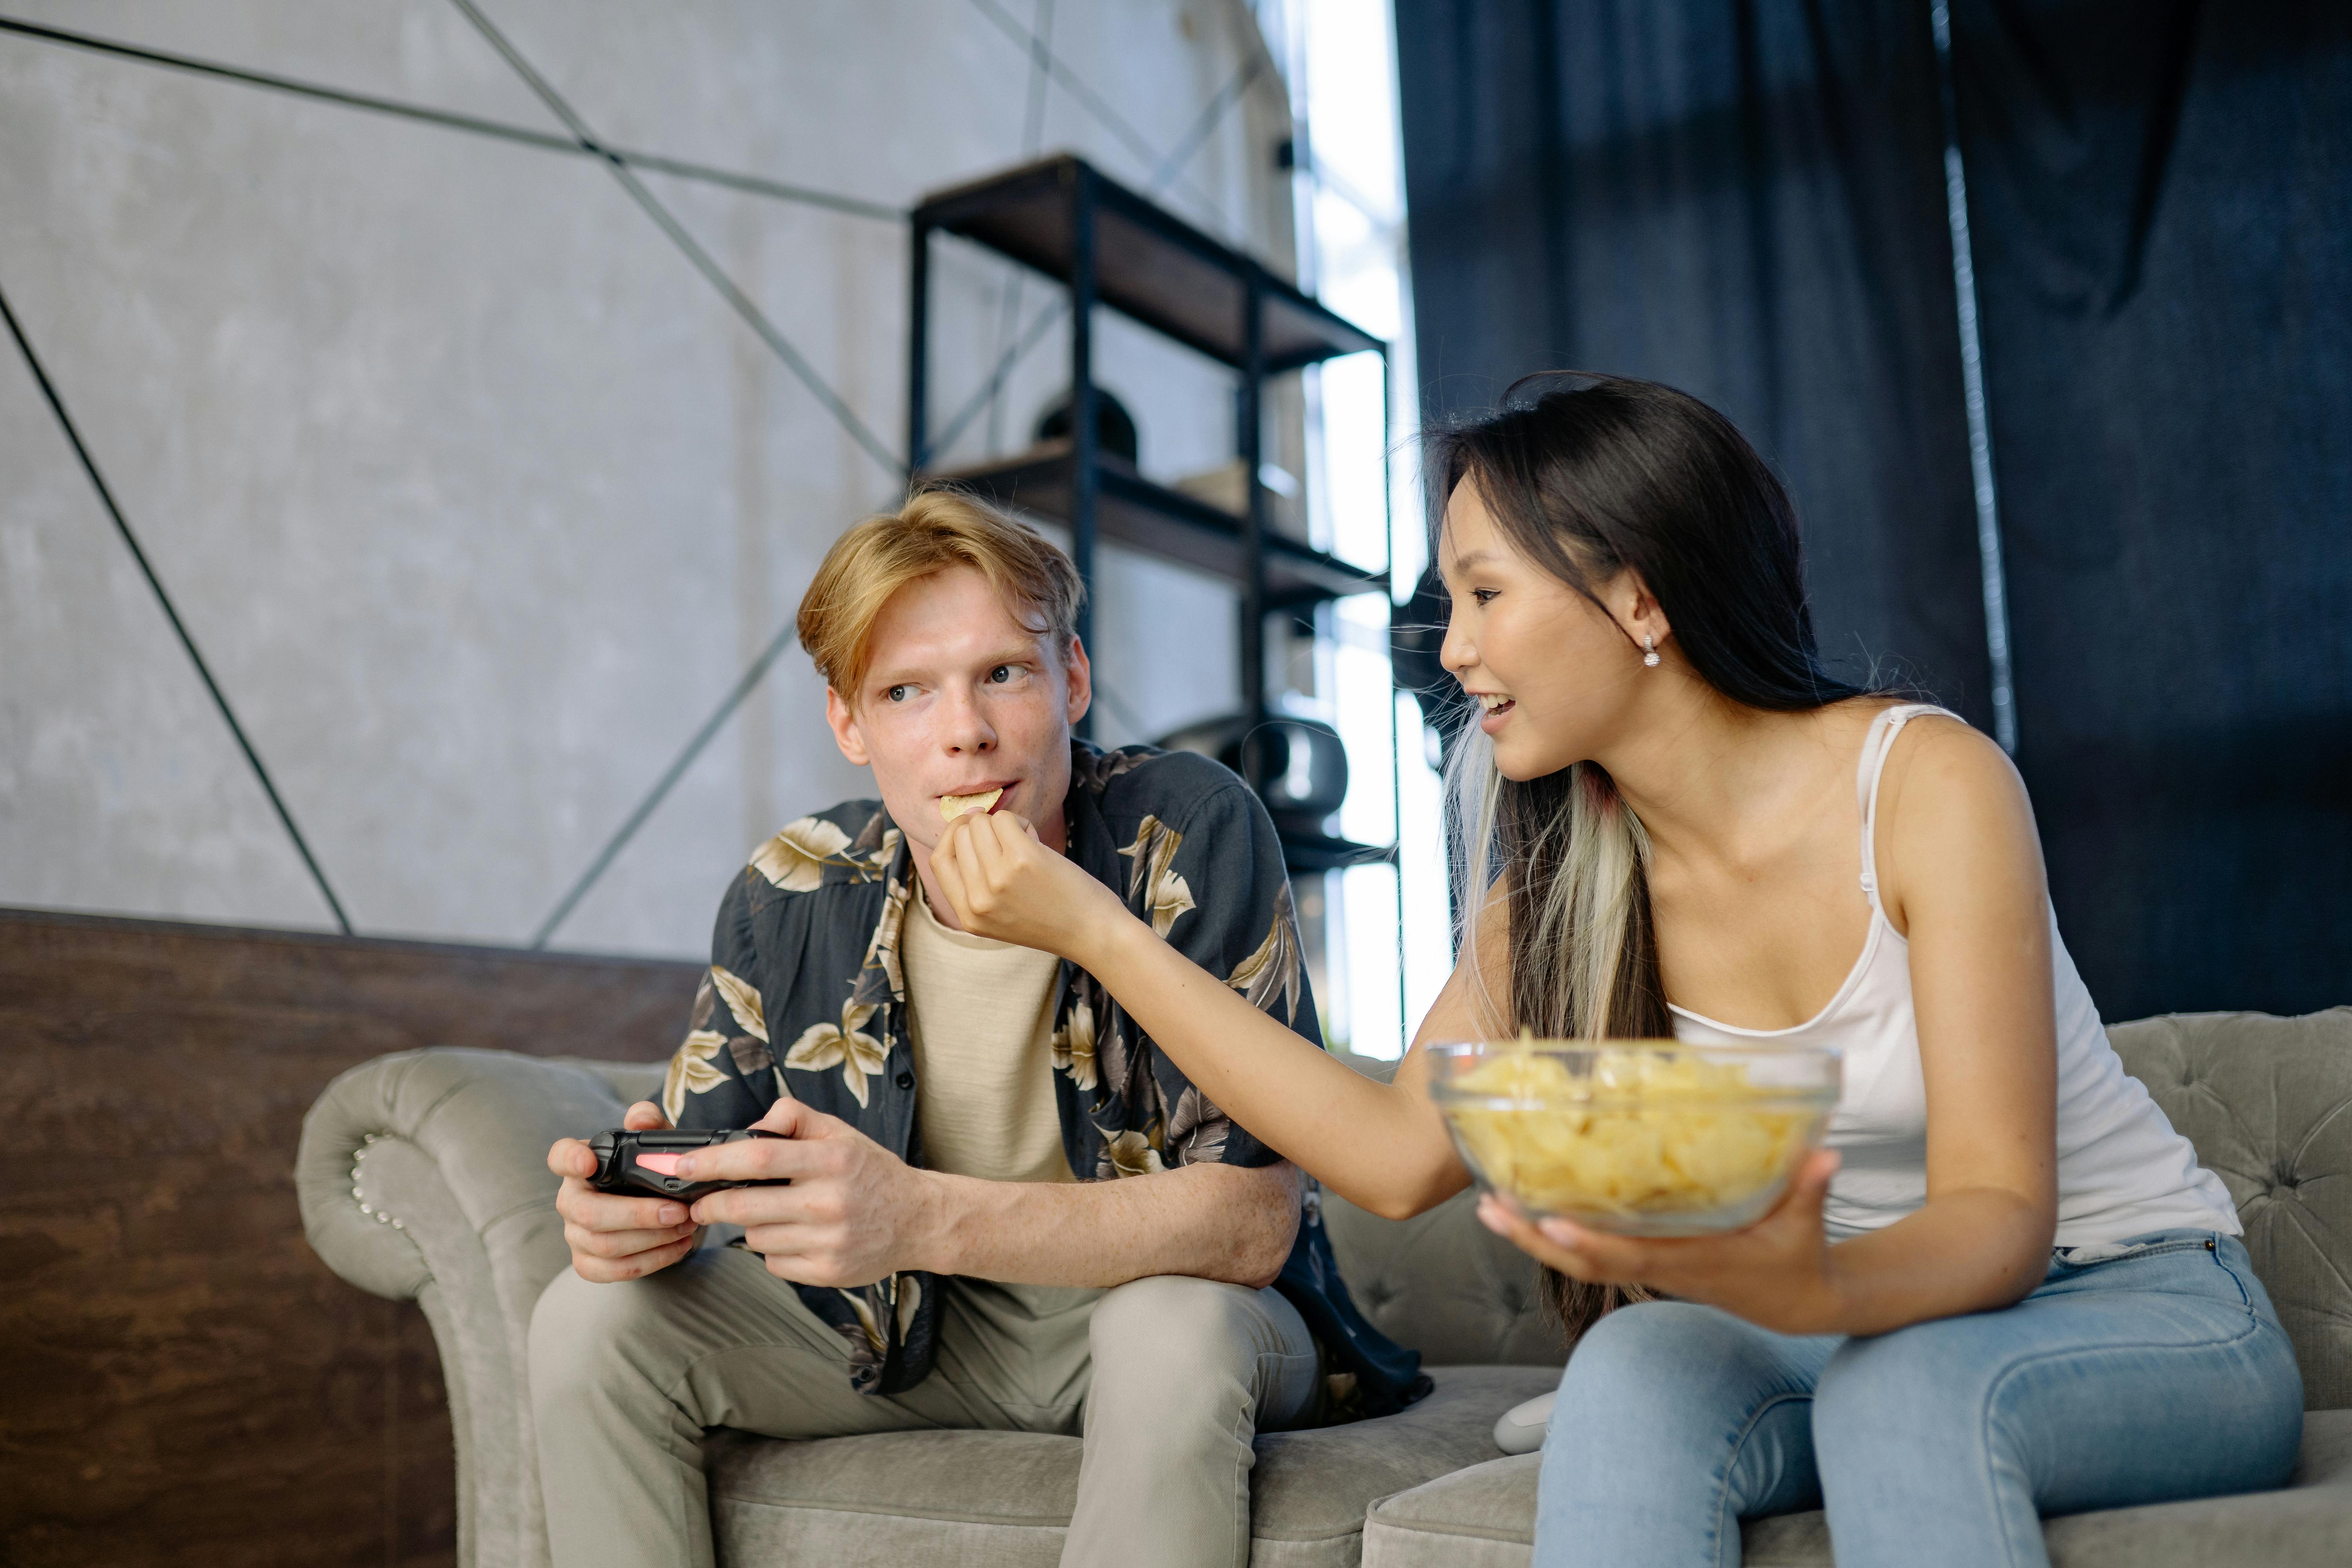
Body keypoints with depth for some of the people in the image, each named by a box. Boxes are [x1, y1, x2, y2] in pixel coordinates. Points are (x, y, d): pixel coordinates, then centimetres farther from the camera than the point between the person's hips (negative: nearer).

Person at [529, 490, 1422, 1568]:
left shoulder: (1191, 834, -25)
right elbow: (705, 1148, -2)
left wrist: (920, 1218, -42)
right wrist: (634, 1204, -29)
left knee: (1172, 1329, -37)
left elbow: (1253, 1218, -29)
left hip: (1182, 1305, -3)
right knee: (592, 1320, -13)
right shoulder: (793, 894, -12)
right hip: (913, 1329, 4)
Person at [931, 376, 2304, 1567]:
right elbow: (1398, 1155, -8)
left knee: (1903, 1382, -35)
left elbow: (2000, 1212, -23)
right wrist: (1088, 923, -9)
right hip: (1864, 1318, 4)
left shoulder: (1928, 780, -19)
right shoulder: (1567, 878, -4)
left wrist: (1815, 1292, -47)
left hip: (2151, 1312, -3)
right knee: (1638, 1365, -28)